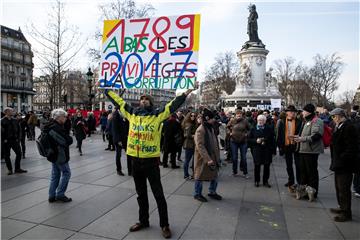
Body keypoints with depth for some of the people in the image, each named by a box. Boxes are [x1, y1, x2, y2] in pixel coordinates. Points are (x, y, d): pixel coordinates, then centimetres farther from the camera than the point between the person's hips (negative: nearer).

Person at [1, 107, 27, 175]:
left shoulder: (14, 120, 9)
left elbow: (18, 130, 12)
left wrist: (18, 138, 4)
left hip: (15, 140, 4)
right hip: (6, 141, -4)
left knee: (19, 154, 3)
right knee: (7, 155, 5)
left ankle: (17, 168, 14)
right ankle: (9, 170, 17)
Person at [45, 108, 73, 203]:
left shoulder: (51, 126, 10)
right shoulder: (56, 128, -23)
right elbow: (68, 141, -25)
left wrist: (68, 138, -2)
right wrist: (70, 138, -4)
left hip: (54, 155, 10)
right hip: (60, 155, -10)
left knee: (55, 175, 16)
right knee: (66, 173, 3)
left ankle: (52, 196, 23)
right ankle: (60, 194, 8)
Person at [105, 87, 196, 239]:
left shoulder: (158, 115, -5)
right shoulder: (132, 114, 5)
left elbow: (173, 105, -9)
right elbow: (119, 101, 14)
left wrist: (185, 94, -16)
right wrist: (108, 92, 21)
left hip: (151, 161, -4)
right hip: (135, 161, 4)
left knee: (158, 194, 5)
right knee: (141, 194, 19)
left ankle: (164, 225, 21)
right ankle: (143, 221, 36)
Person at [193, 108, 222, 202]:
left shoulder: (211, 128, 9)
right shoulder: (200, 130, -20)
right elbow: (200, 146, -24)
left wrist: (217, 156, 13)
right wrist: (208, 159, -26)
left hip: (212, 157, 8)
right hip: (202, 158, -8)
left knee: (214, 175, 15)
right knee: (200, 176, 7)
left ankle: (212, 192, 34)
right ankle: (197, 194, 24)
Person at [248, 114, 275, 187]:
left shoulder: (269, 129, 3)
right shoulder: (253, 129, 4)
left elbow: (272, 139, 3)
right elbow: (249, 139, 4)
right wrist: (256, 141, -12)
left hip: (267, 151, 1)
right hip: (257, 150, 0)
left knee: (267, 166, 6)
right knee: (257, 166, 3)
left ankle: (265, 181, 19)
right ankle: (257, 181, 18)